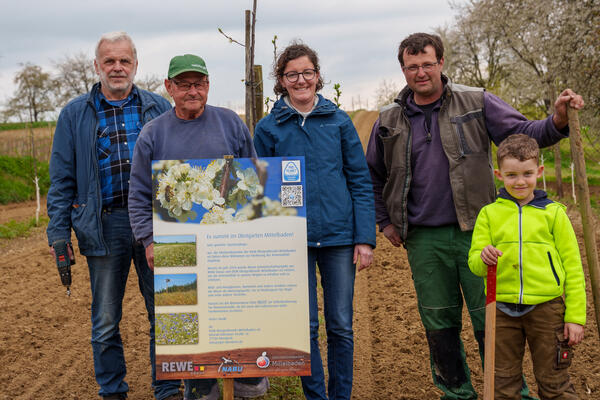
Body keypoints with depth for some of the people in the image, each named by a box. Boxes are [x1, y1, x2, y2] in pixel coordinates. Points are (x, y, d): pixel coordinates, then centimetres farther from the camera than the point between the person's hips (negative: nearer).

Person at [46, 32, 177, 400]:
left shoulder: (159, 108, 8)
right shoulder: (75, 114, 7)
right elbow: (62, 180, 6)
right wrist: (59, 235, -1)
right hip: (104, 225, 0)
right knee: (106, 321, 10)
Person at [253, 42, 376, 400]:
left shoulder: (339, 120, 4)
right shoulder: (268, 128, 3)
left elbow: (361, 181, 3)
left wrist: (365, 238, -4)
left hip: (339, 236, 1)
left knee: (341, 326, 8)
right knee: (305, 327, 7)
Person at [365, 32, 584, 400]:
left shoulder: (476, 103, 1)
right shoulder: (389, 121, 8)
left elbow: (522, 133, -3)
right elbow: (373, 176, 19)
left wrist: (557, 121, -23)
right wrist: (386, 222, 13)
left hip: (475, 231, -2)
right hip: (424, 239, 3)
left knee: (491, 320, 2)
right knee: (439, 324, 12)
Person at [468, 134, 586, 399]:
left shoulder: (553, 213, 1)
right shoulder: (489, 213, 4)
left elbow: (573, 266, 2)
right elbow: (474, 264, 3)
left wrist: (575, 317, -2)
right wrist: (483, 258, -21)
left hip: (546, 308, -1)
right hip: (502, 310, 1)